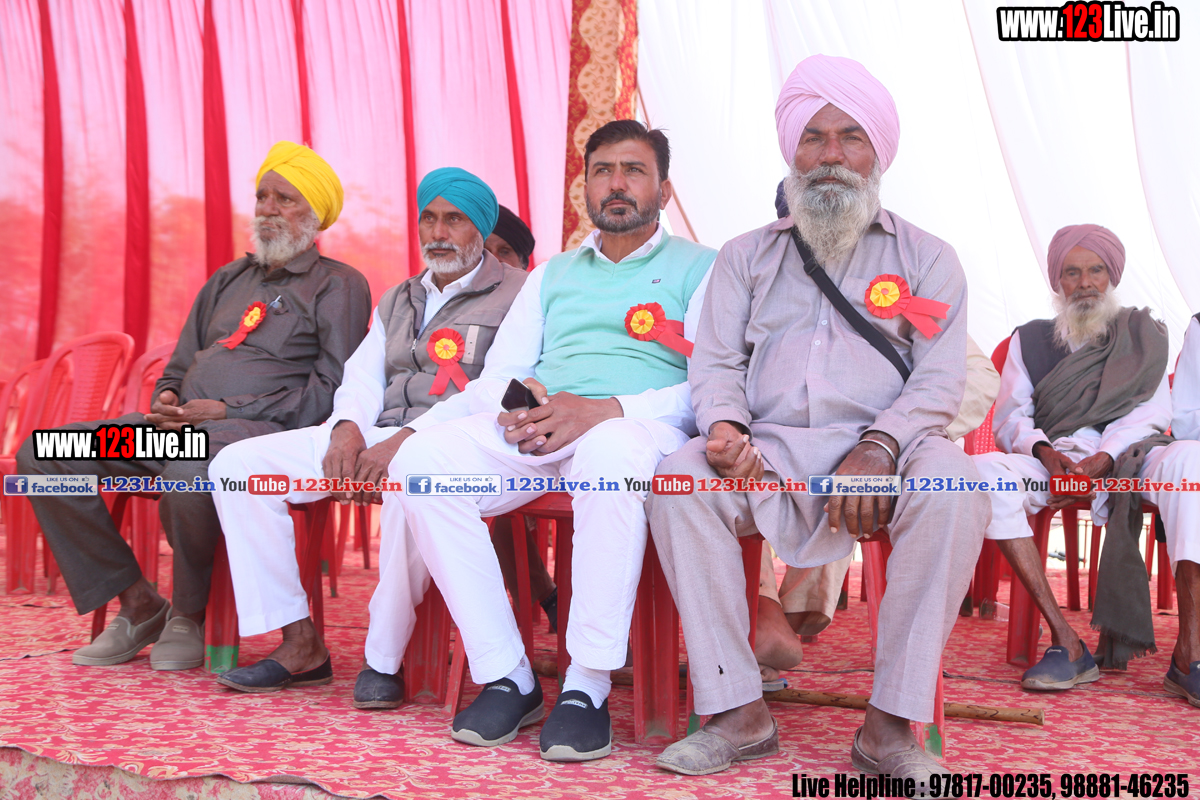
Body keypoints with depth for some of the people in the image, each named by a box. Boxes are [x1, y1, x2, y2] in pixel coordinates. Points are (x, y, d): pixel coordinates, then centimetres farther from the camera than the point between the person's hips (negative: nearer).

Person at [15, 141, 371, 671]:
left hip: (256, 430, -7)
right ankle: (138, 604, -2)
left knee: (188, 474, -41)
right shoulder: (228, 280, 26)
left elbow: (331, 391, -8)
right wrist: (167, 400, 3)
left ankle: (188, 614, -11)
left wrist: (228, 410, -14)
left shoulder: (339, 286, 4)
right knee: (41, 456, -6)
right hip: (179, 426, 8)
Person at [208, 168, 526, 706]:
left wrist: (407, 438, -22)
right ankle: (300, 645, -7)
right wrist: (348, 429, -5)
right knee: (237, 465, -7)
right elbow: (362, 376, 19)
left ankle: (385, 659, -23)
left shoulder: (515, 295, 2)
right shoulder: (397, 301, 27)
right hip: (373, 436, 7)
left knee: (411, 480, -43)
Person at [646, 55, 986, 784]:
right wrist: (725, 425, -13)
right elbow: (717, 362, 11)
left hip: (880, 453, -1)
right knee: (678, 477, -28)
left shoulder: (926, 258, 15)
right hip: (768, 452, 2)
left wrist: (879, 446, -18)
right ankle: (739, 712, -21)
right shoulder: (747, 255, 20)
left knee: (953, 484, -33)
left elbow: (940, 378, 2)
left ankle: (891, 724, -24)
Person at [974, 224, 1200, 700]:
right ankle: (1066, 642, -36)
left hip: (1126, 458, 0)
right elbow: (1009, 419, 11)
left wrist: (1102, 460, -13)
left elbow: (1153, 412, 7)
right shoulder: (1030, 339, 23)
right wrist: (1045, 453, -13)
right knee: (984, 471, -33)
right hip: (1054, 460, 1)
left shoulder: (1142, 333, 22)